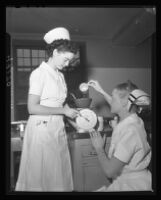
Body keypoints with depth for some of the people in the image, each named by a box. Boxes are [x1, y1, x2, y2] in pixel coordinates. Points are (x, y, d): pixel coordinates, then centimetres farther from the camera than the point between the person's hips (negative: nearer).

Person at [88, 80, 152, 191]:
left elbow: (109, 171, -25)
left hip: (133, 186, -8)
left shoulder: (130, 131, -27)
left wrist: (99, 147, -10)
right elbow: (117, 107, 25)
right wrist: (101, 91, 26)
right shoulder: (129, 119, -1)